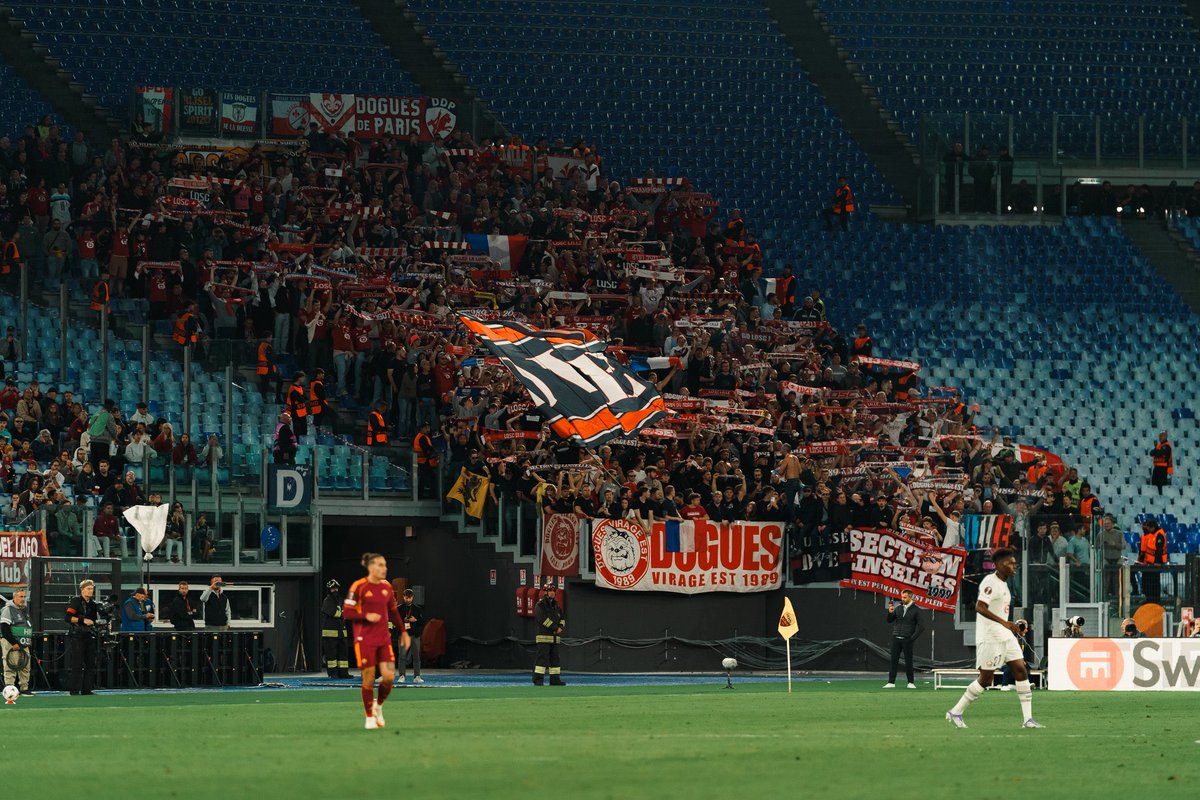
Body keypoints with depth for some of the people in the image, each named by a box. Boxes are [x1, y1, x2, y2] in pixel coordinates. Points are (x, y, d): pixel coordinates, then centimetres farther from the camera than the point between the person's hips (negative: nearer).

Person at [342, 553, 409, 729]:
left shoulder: (386, 587, 8)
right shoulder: (359, 587, -8)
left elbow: (393, 611, 19)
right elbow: (346, 612, -8)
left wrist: (403, 631, 16)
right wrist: (366, 616, -20)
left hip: (384, 639, 5)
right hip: (365, 640, -4)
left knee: (389, 677, -7)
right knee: (369, 679, -2)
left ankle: (378, 705, 20)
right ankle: (370, 717, 13)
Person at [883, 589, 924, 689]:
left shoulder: (915, 610, -2)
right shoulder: (898, 608, 10)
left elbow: (921, 626, -3)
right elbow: (889, 620, 11)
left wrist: (913, 637, -9)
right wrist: (890, 613, -9)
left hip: (907, 640, -4)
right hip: (896, 639, 4)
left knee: (908, 661, 0)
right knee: (894, 661, 1)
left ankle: (910, 682, 9)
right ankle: (891, 682, 2)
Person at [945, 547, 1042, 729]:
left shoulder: (1003, 583, 15)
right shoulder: (990, 582, -16)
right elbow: (980, 607, -27)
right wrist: (1003, 622, -31)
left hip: (1005, 636, 10)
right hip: (989, 637, -10)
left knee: (1021, 671, 1)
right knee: (985, 679, -5)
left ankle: (1028, 719, 1)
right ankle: (956, 712, 10)